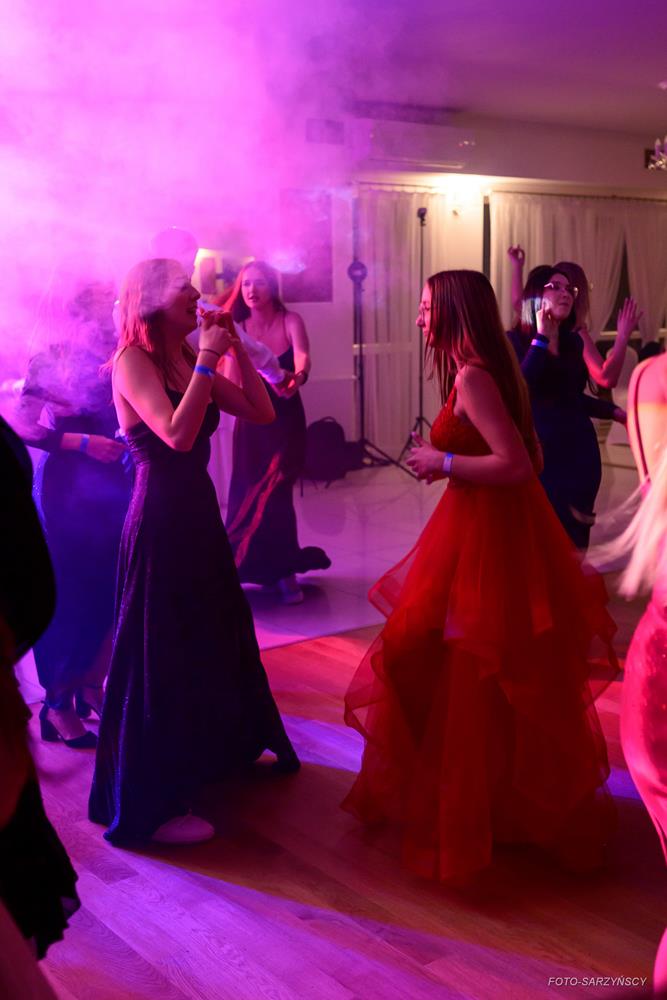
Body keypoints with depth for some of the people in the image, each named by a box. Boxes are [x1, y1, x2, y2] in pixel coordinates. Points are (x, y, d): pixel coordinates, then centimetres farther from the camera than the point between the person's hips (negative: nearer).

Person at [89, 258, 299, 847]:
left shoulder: (187, 361, 9)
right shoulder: (133, 361, -14)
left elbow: (263, 412, 6)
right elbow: (178, 435, -29)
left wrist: (236, 350, -2)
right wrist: (207, 360, -23)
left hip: (199, 514, 8)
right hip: (161, 521, -8)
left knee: (215, 638, 21)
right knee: (161, 653, 0)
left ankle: (218, 754, 42)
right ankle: (153, 806, 14)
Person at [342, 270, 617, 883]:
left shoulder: (472, 376, -19)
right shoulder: (493, 370, 10)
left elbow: (516, 465, -26)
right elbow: (528, 456, 15)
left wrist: (443, 462, -15)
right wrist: (447, 462, 11)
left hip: (483, 537, -10)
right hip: (496, 527, 10)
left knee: (466, 682, 3)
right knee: (507, 684, 20)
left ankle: (464, 817, 19)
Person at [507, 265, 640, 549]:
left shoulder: (574, 341, 8)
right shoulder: (515, 340, -7)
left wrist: (614, 411, 14)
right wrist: (541, 339, -20)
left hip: (579, 448, 5)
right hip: (540, 450, -5)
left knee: (575, 536, 11)